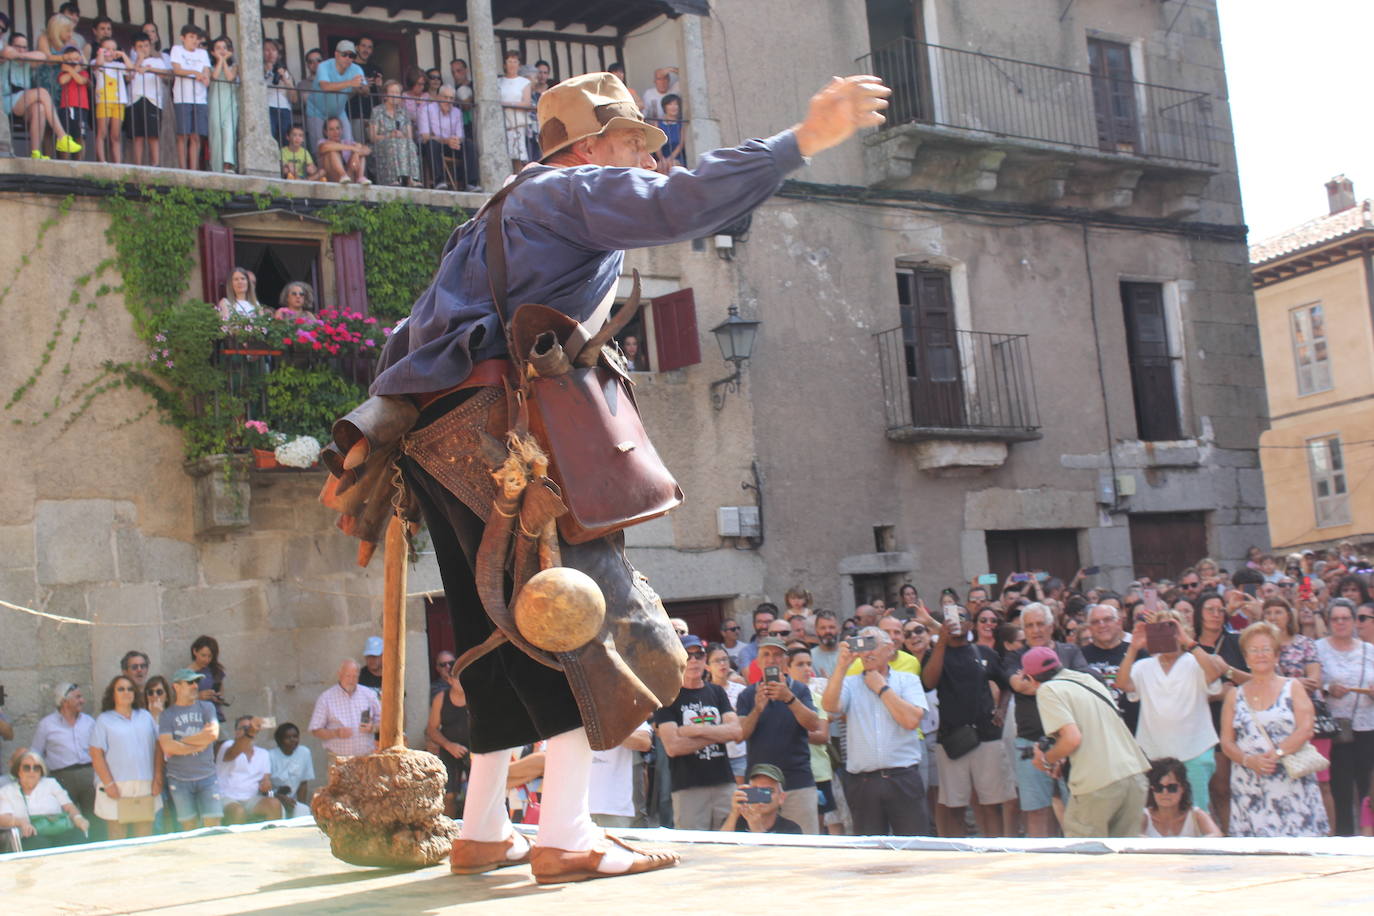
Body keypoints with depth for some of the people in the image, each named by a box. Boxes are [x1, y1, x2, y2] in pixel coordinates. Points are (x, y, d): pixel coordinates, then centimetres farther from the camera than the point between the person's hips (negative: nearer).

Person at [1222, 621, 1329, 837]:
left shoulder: (1292, 688, 8)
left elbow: (1305, 730, -4)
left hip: (1290, 785, -1)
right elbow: (1226, 742, 7)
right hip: (1250, 788, 1)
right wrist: (1249, 760, -12)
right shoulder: (1235, 696, 13)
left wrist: (1275, 754, -17)